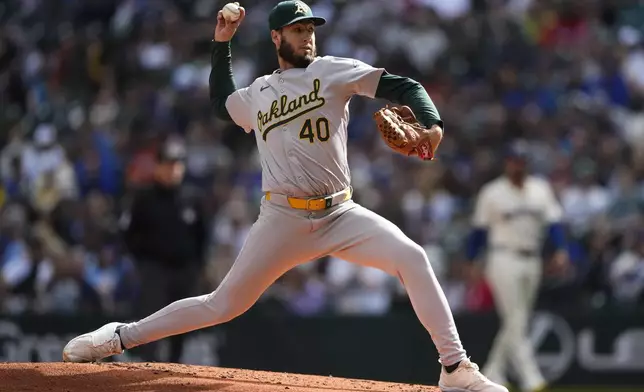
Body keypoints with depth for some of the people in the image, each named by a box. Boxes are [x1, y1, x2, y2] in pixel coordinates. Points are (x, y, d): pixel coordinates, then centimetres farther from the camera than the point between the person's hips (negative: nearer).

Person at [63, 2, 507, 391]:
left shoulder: (332, 71, 4)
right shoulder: (257, 94, 13)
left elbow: (400, 85, -7)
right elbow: (221, 102, 36)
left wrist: (431, 124, -26)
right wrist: (222, 45, 26)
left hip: (340, 215, -1)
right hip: (282, 220, 1)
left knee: (412, 258, -23)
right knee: (223, 305, -1)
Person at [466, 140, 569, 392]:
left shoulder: (541, 189, 7)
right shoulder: (492, 193, -2)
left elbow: (554, 222, 0)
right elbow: (479, 230, 2)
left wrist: (561, 251, -15)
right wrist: (470, 263, 1)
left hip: (532, 261, 5)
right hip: (504, 260, -5)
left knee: (516, 323, 10)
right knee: (516, 323, -12)